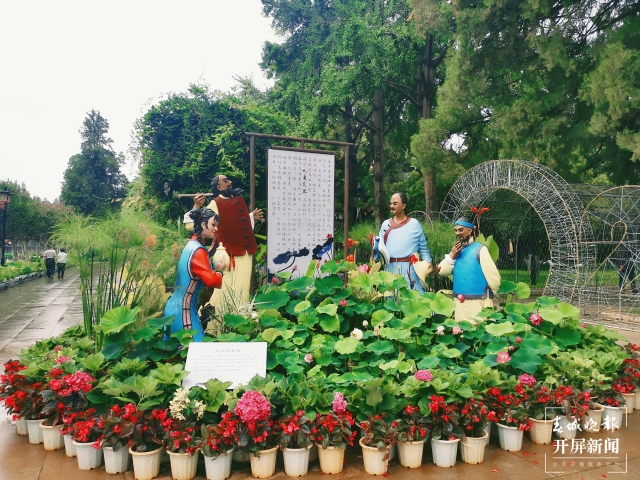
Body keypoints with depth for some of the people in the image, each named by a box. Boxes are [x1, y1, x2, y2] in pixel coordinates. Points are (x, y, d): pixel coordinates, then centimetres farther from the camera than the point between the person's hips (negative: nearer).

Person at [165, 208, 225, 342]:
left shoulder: (191, 245, 12)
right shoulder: (198, 250, -17)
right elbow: (211, 280, -23)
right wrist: (219, 272, -4)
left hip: (175, 307, 10)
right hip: (182, 310, -10)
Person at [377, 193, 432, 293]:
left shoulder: (414, 223, 3)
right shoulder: (386, 224, 10)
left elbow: (423, 248, 6)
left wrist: (428, 263, -6)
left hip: (409, 268, -2)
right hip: (390, 268, 3)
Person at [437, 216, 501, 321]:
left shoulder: (480, 249, -8)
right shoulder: (456, 250, 10)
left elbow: (492, 275, -9)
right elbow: (442, 272, 5)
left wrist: (493, 294, 1)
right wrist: (452, 256, -8)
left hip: (477, 301, -6)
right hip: (459, 302, 6)